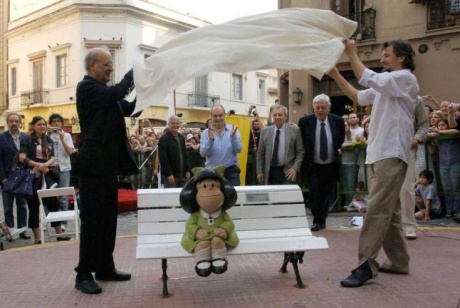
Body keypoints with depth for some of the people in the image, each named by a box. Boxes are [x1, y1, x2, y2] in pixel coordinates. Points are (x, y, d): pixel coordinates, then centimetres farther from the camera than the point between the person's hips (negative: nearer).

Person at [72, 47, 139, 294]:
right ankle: (84, 274, 3)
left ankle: (105, 267, 21)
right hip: (93, 165, -9)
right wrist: (134, 72, -13)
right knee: (92, 218, -5)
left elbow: (130, 109, 18)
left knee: (108, 218, 12)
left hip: (107, 165, 9)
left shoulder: (106, 93, 19)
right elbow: (115, 92, -25)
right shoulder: (86, 87, -8)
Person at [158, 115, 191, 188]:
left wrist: (187, 170, 9)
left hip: (182, 175, 7)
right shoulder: (164, 139, -7)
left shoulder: (181, 137, 15)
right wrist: (168, 174, -18)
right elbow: (163, 159, -13)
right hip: (170, 175, -7)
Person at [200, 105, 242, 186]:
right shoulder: (206, 132, 1)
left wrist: (233, 137, -22)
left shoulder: (233, 129, 2)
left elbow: (239, 149, -6)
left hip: (231, 170, 0)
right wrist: (210, 140, -22)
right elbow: (203, 153, -8)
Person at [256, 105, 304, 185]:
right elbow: (260, 153, 8)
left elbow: (300, 152, 0)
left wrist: (295, 168, -11)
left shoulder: (295, 130, -1)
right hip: (270, 172, 2)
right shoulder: (265, 131, 6)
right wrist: (259, 171, 3)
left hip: (287, 172, -2)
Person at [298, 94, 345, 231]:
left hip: (331, 166, 2)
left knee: (327, 194, 11)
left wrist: (336, 150, 7)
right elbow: (301, 141, 6)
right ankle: (318, 221, 8)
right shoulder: (305, 121, -8)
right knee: (314, 194, -9)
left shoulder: (338, 121, -4)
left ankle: (322, 220, 28)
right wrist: (307, 153, 3)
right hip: (313, 166, -2)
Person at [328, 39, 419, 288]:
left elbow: (368, 79, -18)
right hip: (379, 153, 10)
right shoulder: (386, 85, 22)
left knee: (377, 209, -14)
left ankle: (366, 264, -13)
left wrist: (352, 55, -9)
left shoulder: (405, 78, -5)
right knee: (388, 210, 11)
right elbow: (358, 97, 22)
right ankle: (398, 261, 19)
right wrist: (336, 75, 14)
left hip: (391, 154, -10)